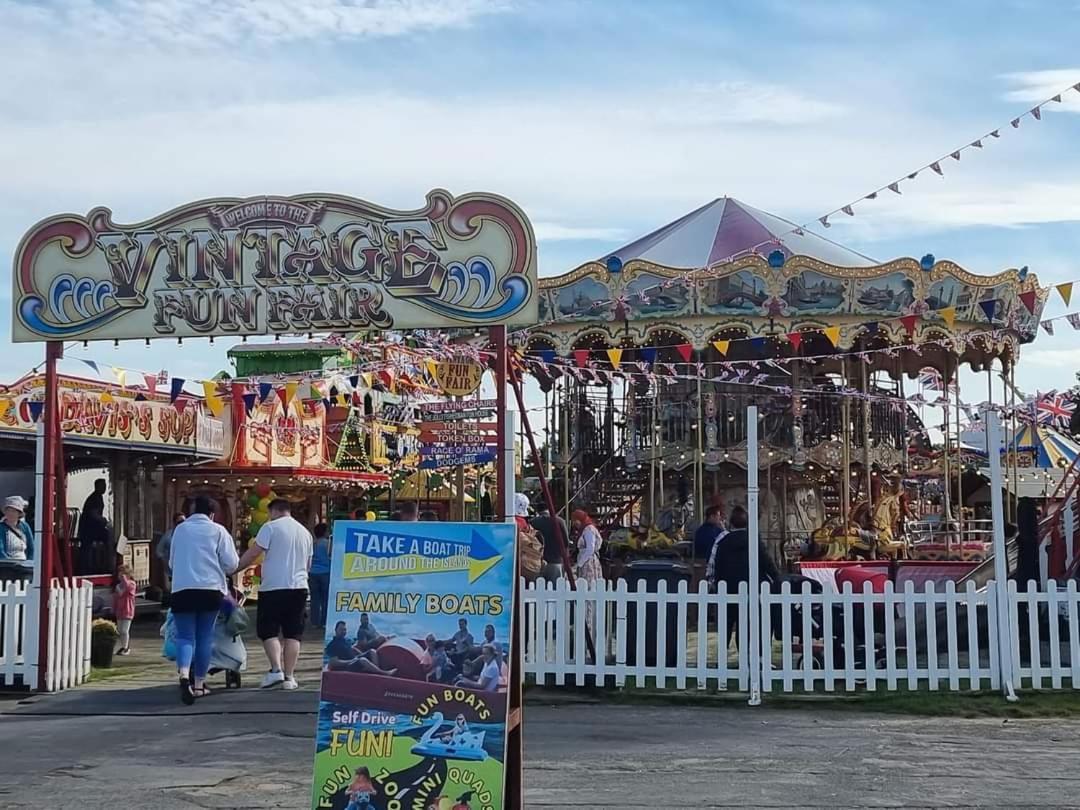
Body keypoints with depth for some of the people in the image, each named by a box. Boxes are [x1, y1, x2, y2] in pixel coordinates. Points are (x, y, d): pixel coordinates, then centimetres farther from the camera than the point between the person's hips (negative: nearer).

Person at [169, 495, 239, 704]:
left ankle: (184, 674, -24)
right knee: (205, 637, 9)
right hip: (211, 589, -1)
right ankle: (199, 683, 14)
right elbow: (231, 563, 0)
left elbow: (171, 562, 21)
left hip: (182, 589, 1)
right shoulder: (218, 531, 3)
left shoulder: (180, 529, 11)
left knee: (185, 636, 1)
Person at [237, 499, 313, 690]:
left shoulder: (271, 527, -4)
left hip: (273, 587, -5)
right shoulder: (305, 532, 15)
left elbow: (252, 554, -8)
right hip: (299, 587, 5)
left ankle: (276, 669, -9)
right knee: (293, 634, 7)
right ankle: (289, 676, 5)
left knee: (268, 631, 5)